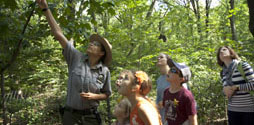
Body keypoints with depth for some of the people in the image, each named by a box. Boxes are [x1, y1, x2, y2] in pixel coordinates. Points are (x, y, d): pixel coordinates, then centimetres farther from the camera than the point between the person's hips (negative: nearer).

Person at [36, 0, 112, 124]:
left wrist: (93, 96, -14)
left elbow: (106, 94, 7)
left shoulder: (105, 71, -6)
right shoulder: (76, 58, -7)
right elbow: (59, 35, -10)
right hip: (70, 114, 1)